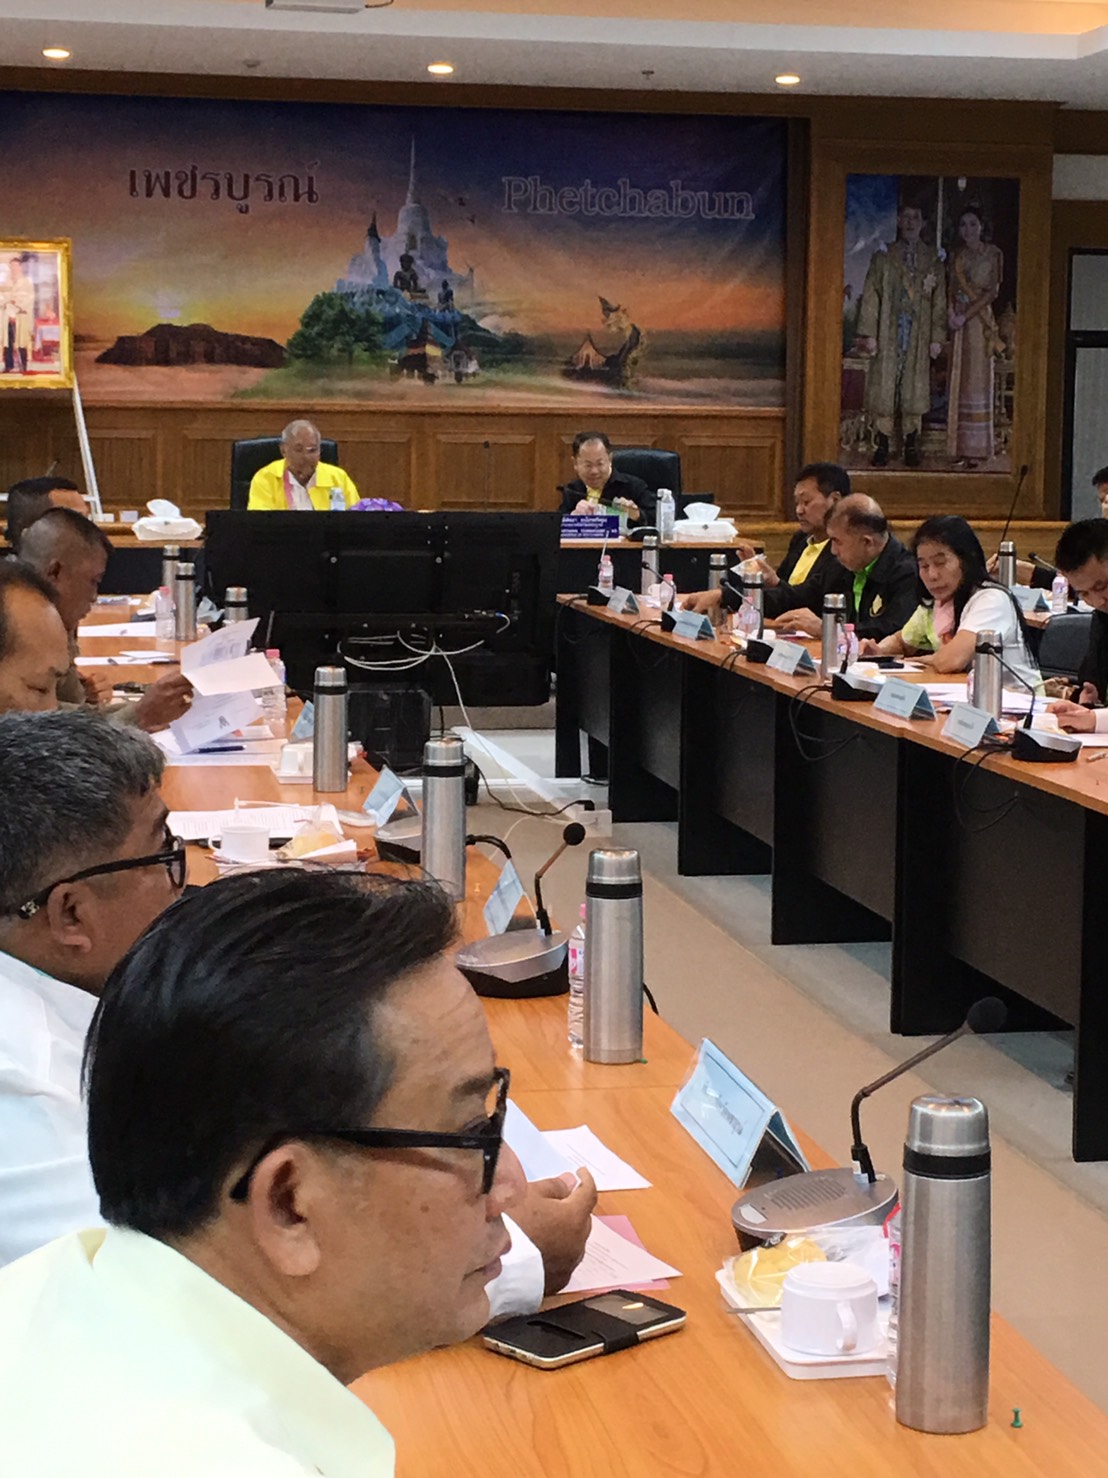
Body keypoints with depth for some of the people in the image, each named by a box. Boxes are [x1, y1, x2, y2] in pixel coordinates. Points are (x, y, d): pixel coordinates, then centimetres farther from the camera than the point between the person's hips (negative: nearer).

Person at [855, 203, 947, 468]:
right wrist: (868, 334, -6)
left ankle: (911, 446, 8)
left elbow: (939, 301, 7)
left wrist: (937, 337, 0)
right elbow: (871, 296, 1)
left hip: (919, 335, 1)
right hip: (888, 334, -1)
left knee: (915, 390, 2)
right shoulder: (883, 256, 5)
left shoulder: (932, 260, 8)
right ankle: (882, 446, 2)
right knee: (884, 388, -3)